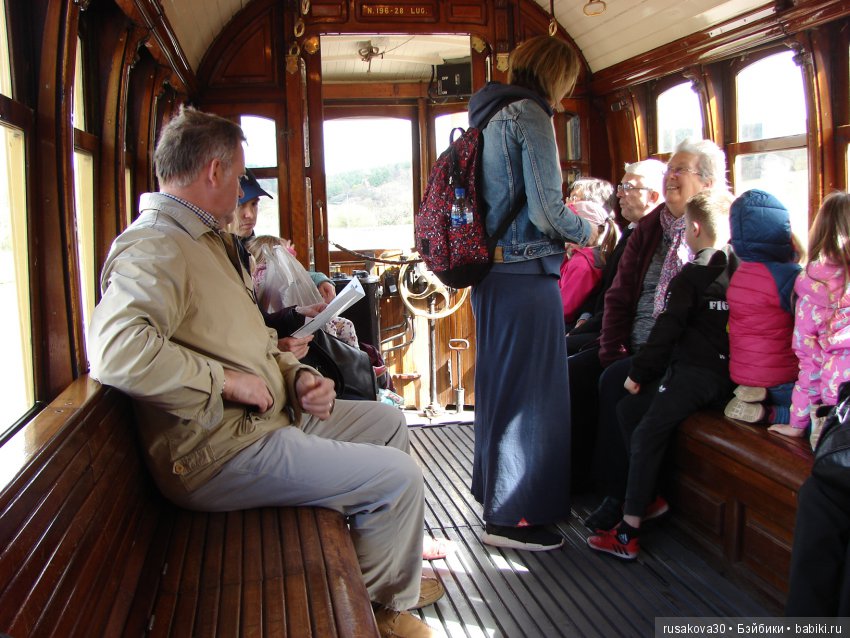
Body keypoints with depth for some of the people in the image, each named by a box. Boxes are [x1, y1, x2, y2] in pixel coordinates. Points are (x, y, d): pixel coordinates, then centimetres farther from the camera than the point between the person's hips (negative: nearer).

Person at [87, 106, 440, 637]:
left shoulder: (206, 240, 18)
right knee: (400, 476, -15)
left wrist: (295, 375, 5)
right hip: (221, 451, -11)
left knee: (388, 421, 20)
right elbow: (117, 350, -35)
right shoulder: (152, 248, -17)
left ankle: (394, 555, 32)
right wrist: (227, 381, -26)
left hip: (266, 414, 11)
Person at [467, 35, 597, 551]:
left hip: (493, 272, 9)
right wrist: (587, 231, 1)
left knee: (501, 387, 18)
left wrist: (563, 235, 21)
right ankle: (514, 517, 9)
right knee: (530, 394, -1)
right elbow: (547, 212, -18)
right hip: (527, 275, -9)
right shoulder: (530, 115, -11)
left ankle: (496, 492, 33)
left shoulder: (491, 117, 16)